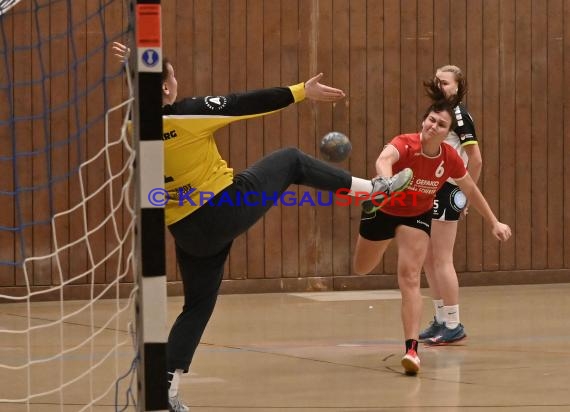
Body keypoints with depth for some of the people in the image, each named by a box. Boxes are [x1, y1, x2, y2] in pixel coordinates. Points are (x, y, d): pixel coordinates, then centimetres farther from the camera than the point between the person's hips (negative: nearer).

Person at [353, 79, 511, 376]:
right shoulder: (404, 145, -34)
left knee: (410, 277, -17)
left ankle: (412, 349, -18)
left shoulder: (450, 158, -22)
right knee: (361, 269, 20)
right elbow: (384, 159, -58)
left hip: (417, 217, 1)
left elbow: (470, 189, -3)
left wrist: (494, 223, 0)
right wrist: (387, 182, -81)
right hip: (382, 212, -1)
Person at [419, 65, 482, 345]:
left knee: (442, 260, -6)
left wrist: (466, 193, -11)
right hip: (430, 190, 9)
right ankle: (440, 321, 22)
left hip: (447, 192, -9)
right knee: (429, 260, 13)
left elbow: (475, 159, -15)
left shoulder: (458, 114, -12)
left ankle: (454, 326, 0)